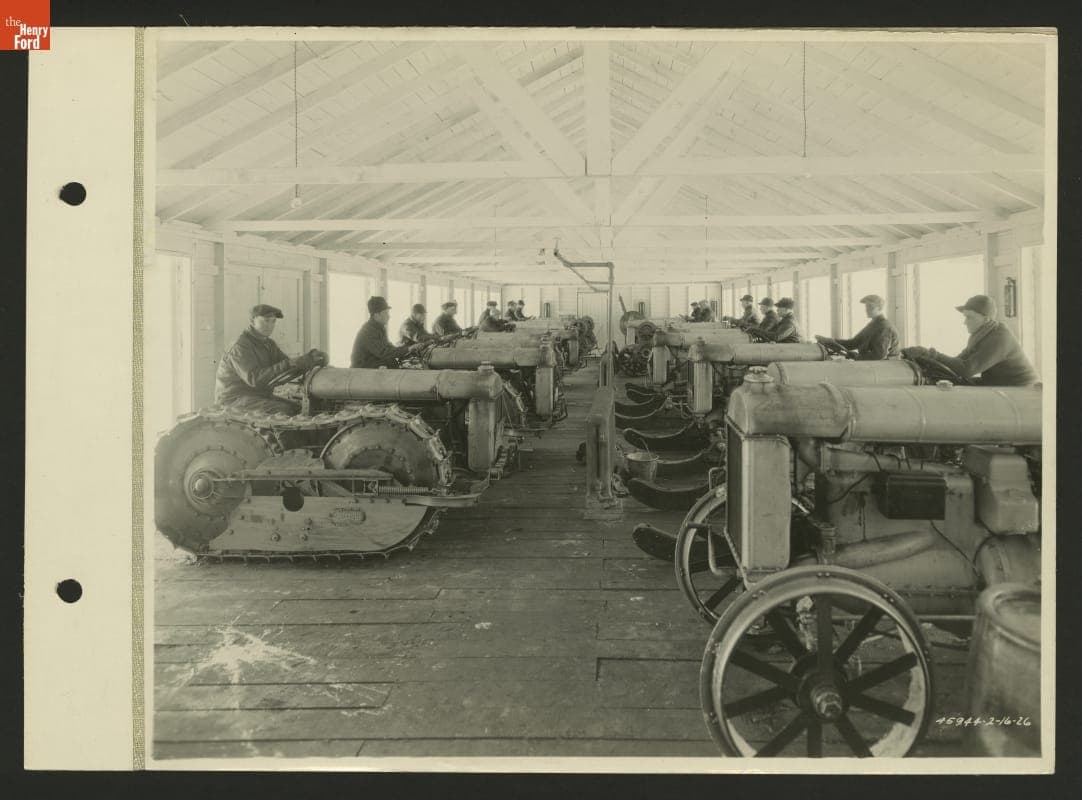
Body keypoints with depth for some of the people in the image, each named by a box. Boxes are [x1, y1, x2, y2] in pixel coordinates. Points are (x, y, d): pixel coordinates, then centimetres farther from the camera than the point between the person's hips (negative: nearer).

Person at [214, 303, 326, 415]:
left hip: (260, 397, 9)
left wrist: (310, 359, -19)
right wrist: (288, 364, -38)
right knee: (284, 412, -28)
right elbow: (254, 379, -30)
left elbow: (288, 369, 0)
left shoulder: (269, 344, 11)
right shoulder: (240, 347, -18)